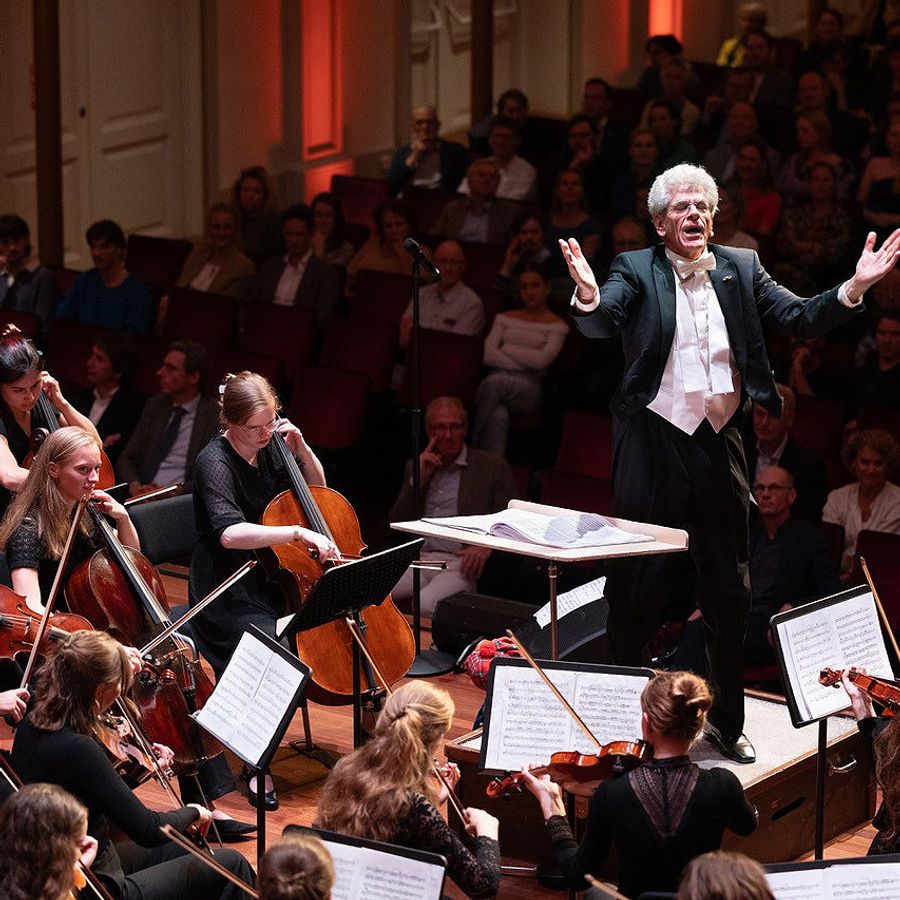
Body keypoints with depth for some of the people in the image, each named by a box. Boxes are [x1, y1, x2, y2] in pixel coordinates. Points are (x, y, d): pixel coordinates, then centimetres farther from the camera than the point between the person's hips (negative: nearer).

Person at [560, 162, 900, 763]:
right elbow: (600, 324, -18)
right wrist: (587, 294, -42)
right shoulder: (636, 271, -2)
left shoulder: (741, 269, 8)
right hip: (656, 440, -3)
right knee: (637, 584, 3)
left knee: (729, 589, 11)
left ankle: (728, 721, 23)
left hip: (721, 442, 3)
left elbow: (801, 320, 2)